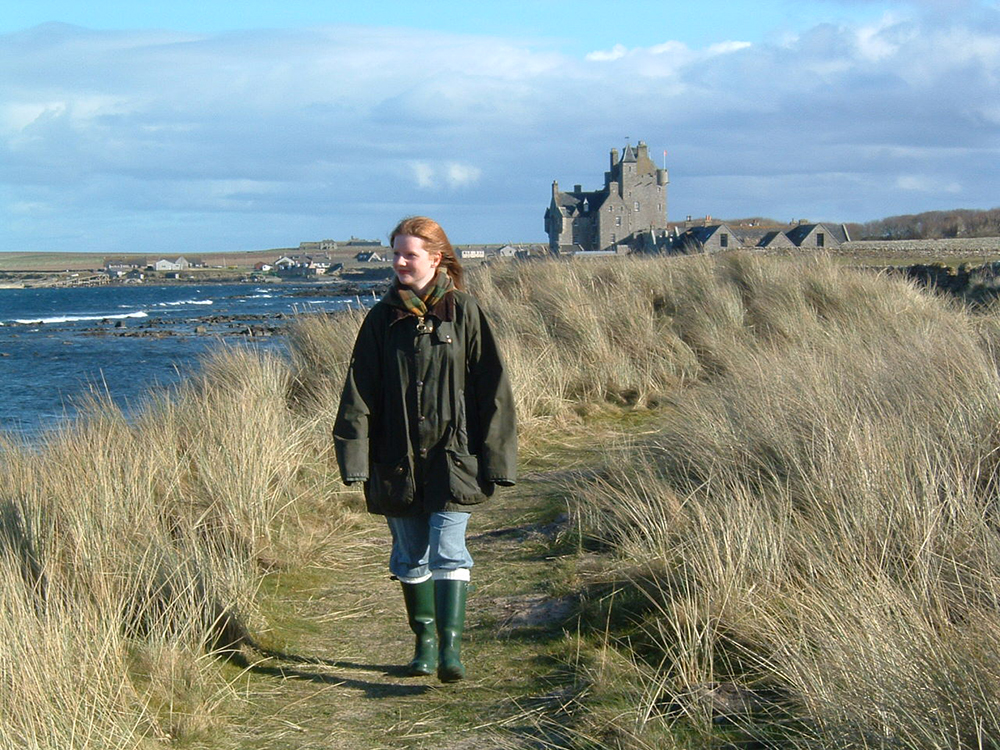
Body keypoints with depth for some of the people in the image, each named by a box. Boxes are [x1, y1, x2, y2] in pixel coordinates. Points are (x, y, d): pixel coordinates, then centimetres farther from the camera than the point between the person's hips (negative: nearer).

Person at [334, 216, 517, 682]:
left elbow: (490, 386, 0)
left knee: (448, 552, -11)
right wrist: (355, 457, -8)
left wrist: (494, 457, -3)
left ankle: (450, 645, -12)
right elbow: (360, 392, 2)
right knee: (411, 556, 11)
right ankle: (424, 641, 24)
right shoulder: (383, 318, 4)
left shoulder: (463, 312, -1)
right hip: (397, 458, 3)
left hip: (451, 456, -3)